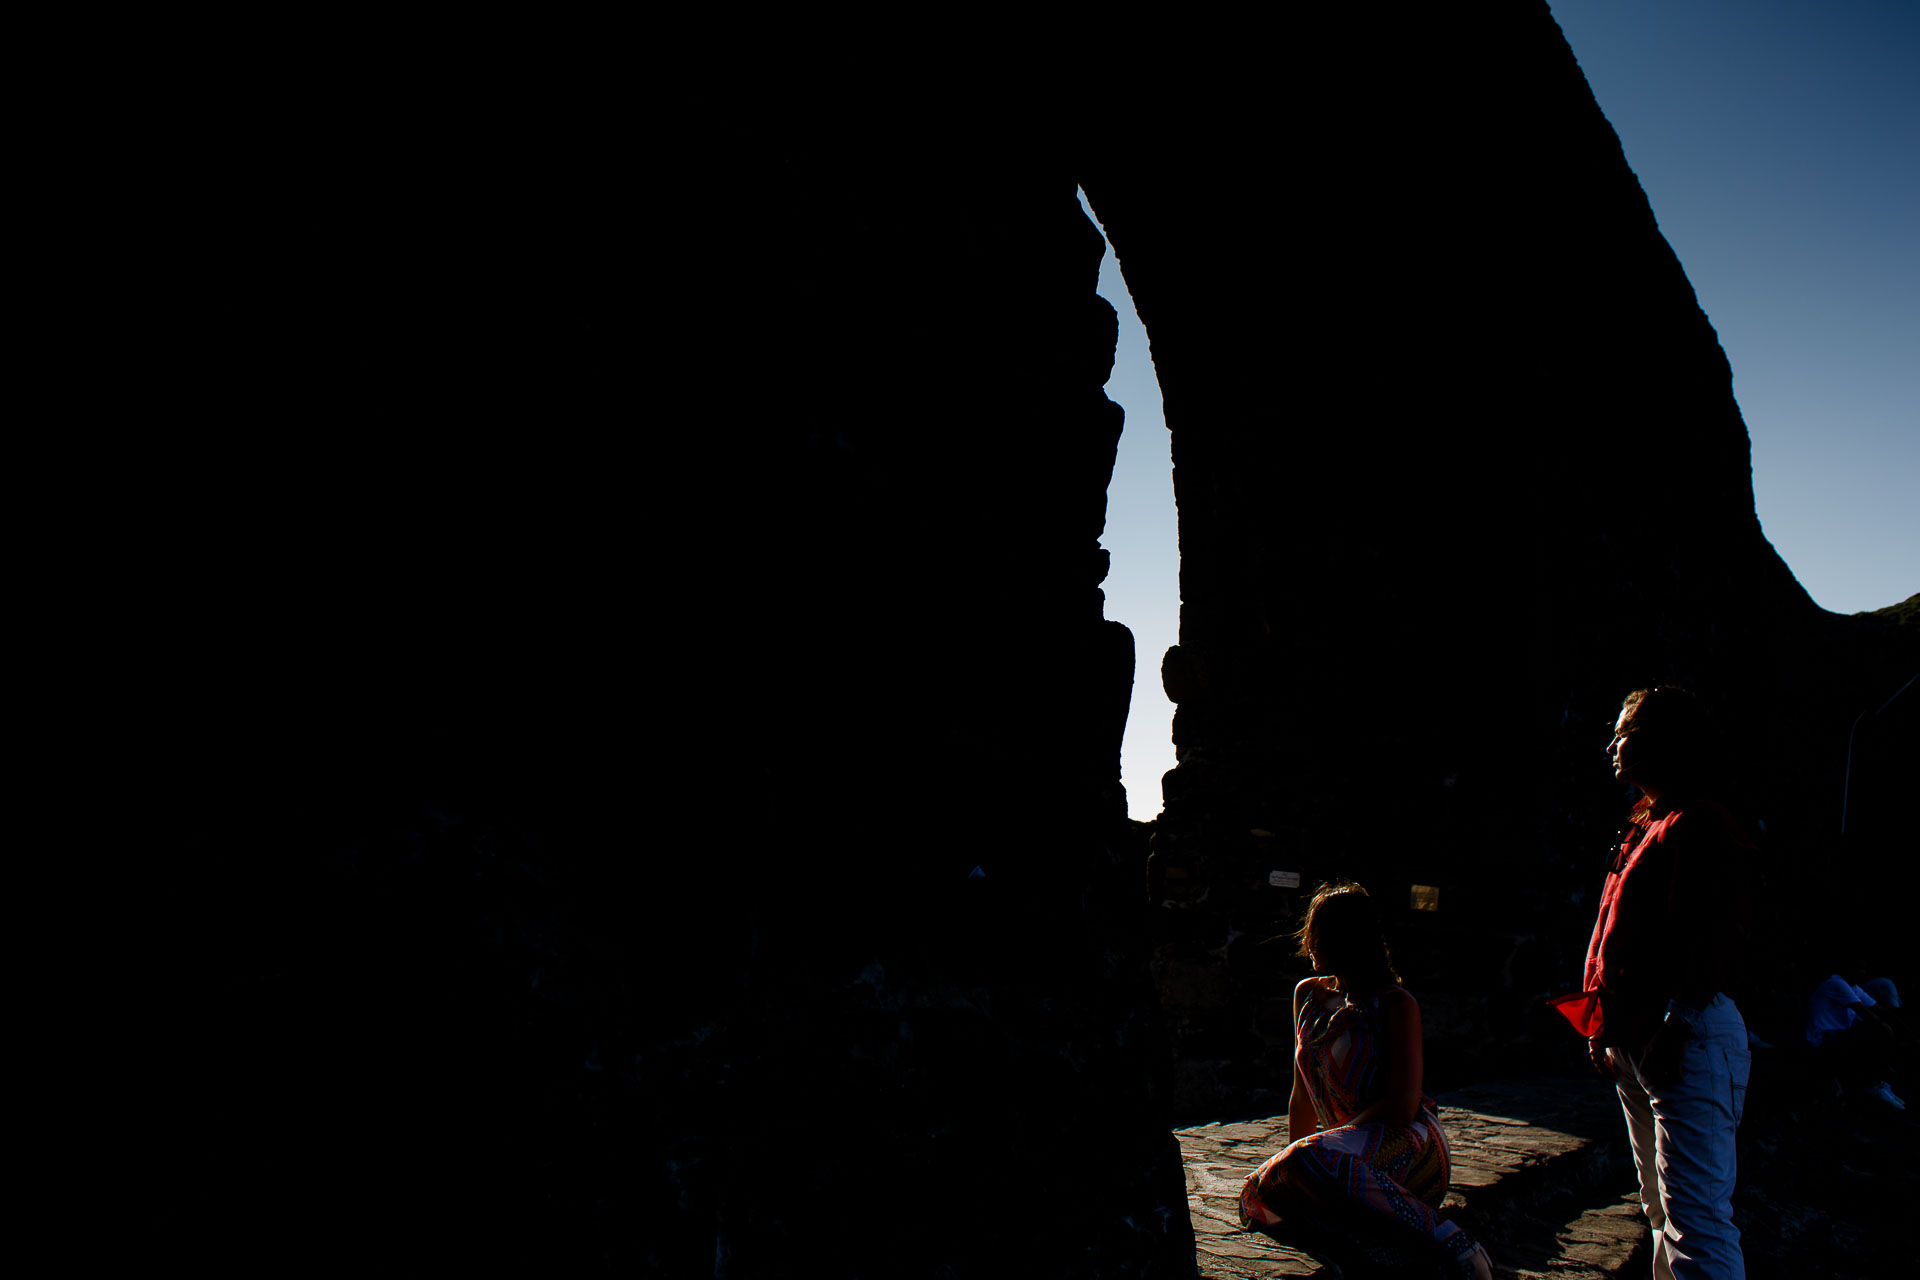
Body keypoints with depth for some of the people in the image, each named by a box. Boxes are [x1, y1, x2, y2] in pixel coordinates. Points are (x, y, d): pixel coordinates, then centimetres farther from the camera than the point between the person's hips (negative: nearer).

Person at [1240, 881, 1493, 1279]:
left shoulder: (1397, 1005, -7)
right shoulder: (1308, 995, 14)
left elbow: (1401, 1108, -15)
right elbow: (1304, 1095, 20)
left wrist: (1299, 1151, -15)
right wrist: (1293, 1150, 14)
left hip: (1408, 1144, -6)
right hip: (1351, 1148, 7)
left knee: (1309, 1160, -37)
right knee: (1258, 1196, -22)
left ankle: (1439, 1232, -31)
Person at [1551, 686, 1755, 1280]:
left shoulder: (1703, 828, -11)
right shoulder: (1647, 827, 19)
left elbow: (1713, 935, -20)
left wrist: (1676, 1024, -24)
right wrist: (1607, 1026, 19)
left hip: (1688, 1036, -11)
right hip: (1634, 1041, 11)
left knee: (1695, 1214, -12)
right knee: (1662, 1208, 17)